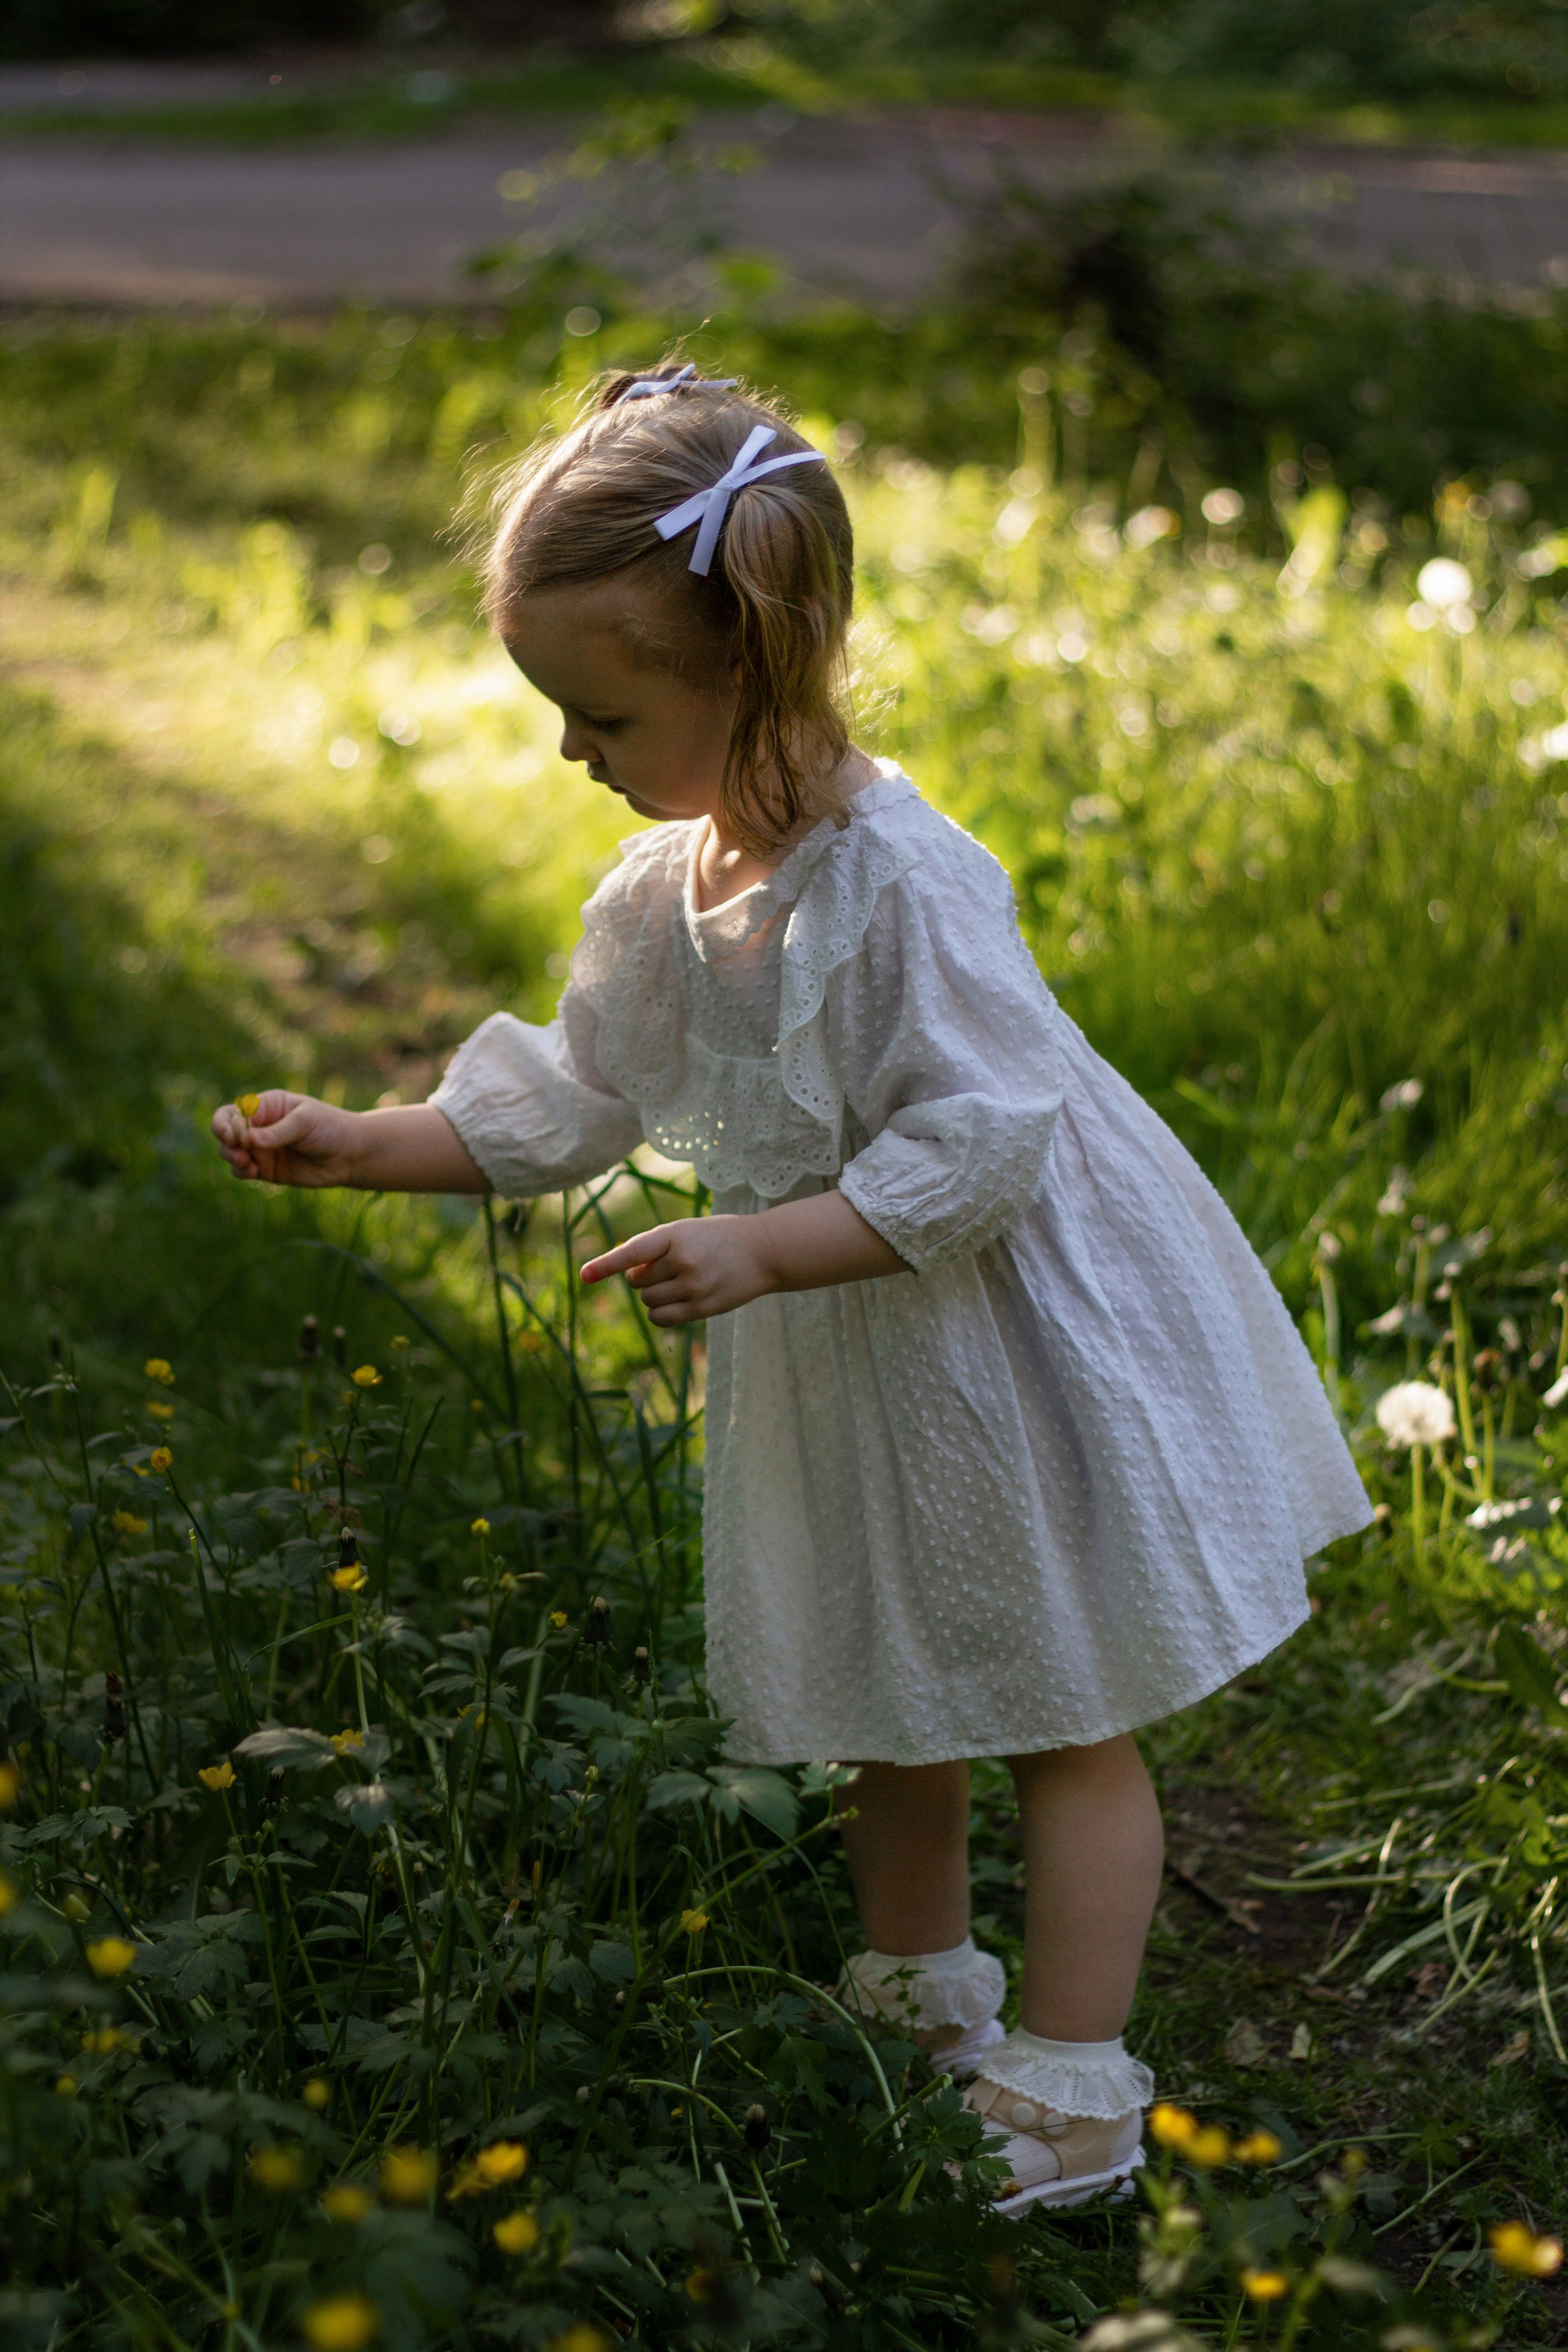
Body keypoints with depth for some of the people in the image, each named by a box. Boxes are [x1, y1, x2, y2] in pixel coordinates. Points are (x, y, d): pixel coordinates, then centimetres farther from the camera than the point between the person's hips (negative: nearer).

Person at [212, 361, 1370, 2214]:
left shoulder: (901, 885, -29)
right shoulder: (663, 892, -4)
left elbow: (983, 1146, -29)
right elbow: (570, 1094, 7)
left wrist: (765, 1249, -33)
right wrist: (364, 1146, -1)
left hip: (1012, 1347, -8)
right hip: (848, 1365, 8)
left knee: (1063, 1714, 7)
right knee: (886, 1696, 23)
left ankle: (1072, 2099, 15)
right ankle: (919, 1994, 43)